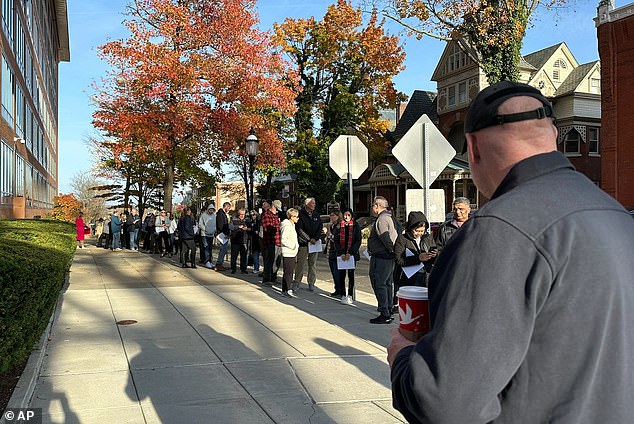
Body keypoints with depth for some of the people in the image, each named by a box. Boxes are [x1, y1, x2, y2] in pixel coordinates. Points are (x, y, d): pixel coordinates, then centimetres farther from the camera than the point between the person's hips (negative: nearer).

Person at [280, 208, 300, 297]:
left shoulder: (292, 226, 17)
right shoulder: (287, 226, -14)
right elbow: (284, 239, -21)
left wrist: (296, 246, 15)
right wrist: (293, 245, -17)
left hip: (293, 253, 10)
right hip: (288, 253, -10)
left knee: (290, 272, 11)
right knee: (288, 272, -7)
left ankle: (285, 290, 17)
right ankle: (287, 290, -5)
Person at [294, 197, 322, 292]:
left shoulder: (316, 214, 11)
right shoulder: (301, 214, -5)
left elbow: (320, 227, 7)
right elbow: (299, 229, -10)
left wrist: (315, 238, -7)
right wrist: (309, 239, -11)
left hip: (315, 243, 4)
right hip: (303, 243, -4)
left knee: (313, 264, 6)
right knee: (300, 263, -1)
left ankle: (311, 283, 13)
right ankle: (297, 282, 10)